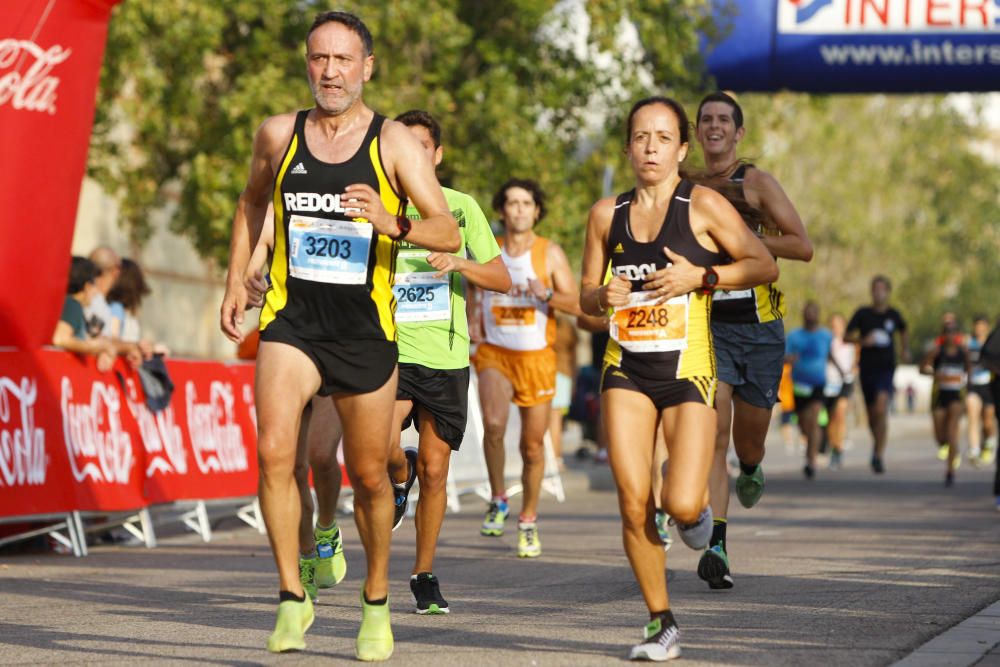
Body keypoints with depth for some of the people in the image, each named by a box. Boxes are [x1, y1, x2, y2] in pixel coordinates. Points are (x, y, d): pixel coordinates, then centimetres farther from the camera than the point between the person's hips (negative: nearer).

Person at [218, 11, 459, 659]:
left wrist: (393, 224, -30)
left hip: (366, 331, -1)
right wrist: (237, 277, 16)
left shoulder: (395, 142, -4)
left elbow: (448, 233, -11)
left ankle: (376, 602, 30)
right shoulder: (279, 134, 4)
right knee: (274, 453, -20)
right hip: (291, 321, 1)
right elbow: (253, 201, 25)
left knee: (370, 476, 8)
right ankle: (293, 598, -8)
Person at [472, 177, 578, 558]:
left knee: (533, 445, 5)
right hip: (494, 354, 0)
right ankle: (497, 501, -5)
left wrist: (547, 296, -22)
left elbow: (576, 304, -3)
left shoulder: (550, 253, 1)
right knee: (494, 423, -26)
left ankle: (528, 521, 26)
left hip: (536, 358, 0)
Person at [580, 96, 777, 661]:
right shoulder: (607, 214, 8)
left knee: (681, 506, -14)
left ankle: (700, 506, 25)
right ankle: (662, 624, 8)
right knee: (633, 503, -7)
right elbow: (586, 297, 16)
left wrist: (700, 276, -14)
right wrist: (603, 297, -7)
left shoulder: (703, 205, -3)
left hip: (688, 370, -3)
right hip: (627, 370, 3)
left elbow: (765, 265, -2)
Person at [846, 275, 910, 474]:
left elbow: (903, 332, 25)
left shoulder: (893, 315, 4)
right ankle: (878, 444, 40)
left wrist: (905, 350, 10)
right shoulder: (863, 313, 0)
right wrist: (863, 340, -16)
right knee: (871, 413, 11)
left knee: (881, 409, -21)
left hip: (886, 368, -1)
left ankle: (879, 455, -21)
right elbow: (847, 337, 2)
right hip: (866, 368, 1)